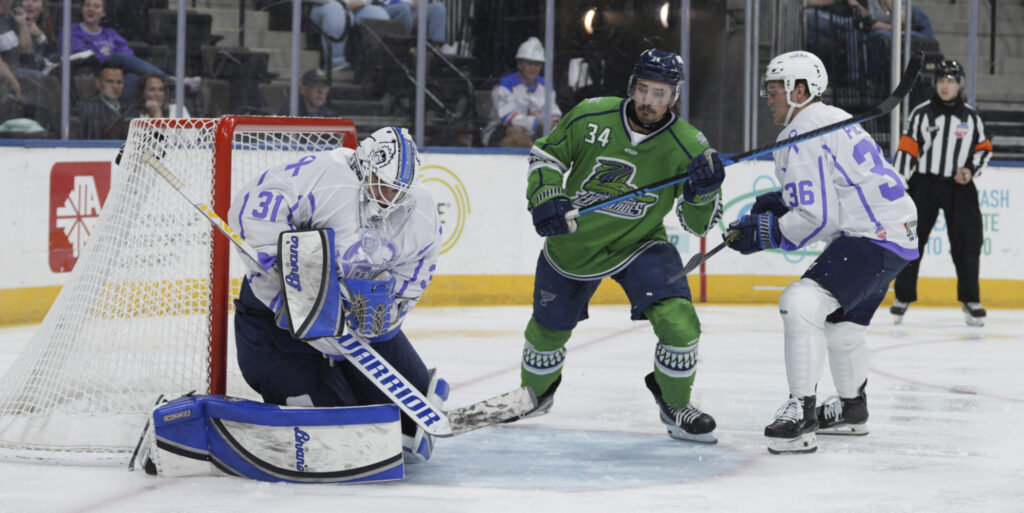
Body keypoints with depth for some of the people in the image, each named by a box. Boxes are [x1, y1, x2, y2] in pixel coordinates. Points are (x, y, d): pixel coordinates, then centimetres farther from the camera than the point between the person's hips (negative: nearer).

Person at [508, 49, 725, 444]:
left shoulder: (687, 147, -19)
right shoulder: (590, 117, -17)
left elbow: (699, 224, -14)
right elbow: (546, 155, 1)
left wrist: (705, 190, -34)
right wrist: (545, 197, -15)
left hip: (639, 245, -1)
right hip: (573, 243, 1)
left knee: (678, 320, -21)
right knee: (548, 330, 14)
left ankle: (675, 406, 5)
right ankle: (534, 394, 48)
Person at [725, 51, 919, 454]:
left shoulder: (802, 137, -15)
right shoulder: (831, 119, 17)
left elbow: (816, 218, -20)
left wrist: (763, 234, -10)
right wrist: (777, 203, 14)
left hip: (873, 237, -11)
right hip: (894, 229, 11)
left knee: (803, 302, -23)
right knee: (840, 316, 29)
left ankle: (801, 413, -27)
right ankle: (852, 409, 46)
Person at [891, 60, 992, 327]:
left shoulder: (970, 116, 6)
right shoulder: (921, 113, 0)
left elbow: (984, 148, 14)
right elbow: (906, 150, -2)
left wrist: (971, 169, -4)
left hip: (959, 187, 1)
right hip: (924, 184, -1)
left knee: (967, 243, -3)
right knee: (912, 242, -1)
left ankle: (970, 300, 7)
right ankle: (903, 298, 10)